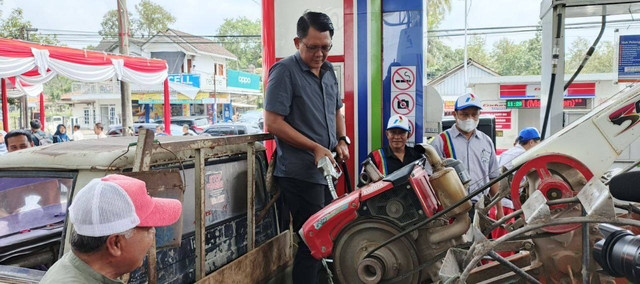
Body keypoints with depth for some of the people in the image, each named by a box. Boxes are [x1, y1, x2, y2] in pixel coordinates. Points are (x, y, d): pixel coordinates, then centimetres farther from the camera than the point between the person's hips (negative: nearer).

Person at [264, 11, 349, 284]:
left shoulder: (328, 70, 12)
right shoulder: (284, 70, -10)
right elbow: (273, 122, -15)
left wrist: (342, 140, 7)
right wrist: (315, 147, -18)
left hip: (325, 169, 8)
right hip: (300, 172, -8)